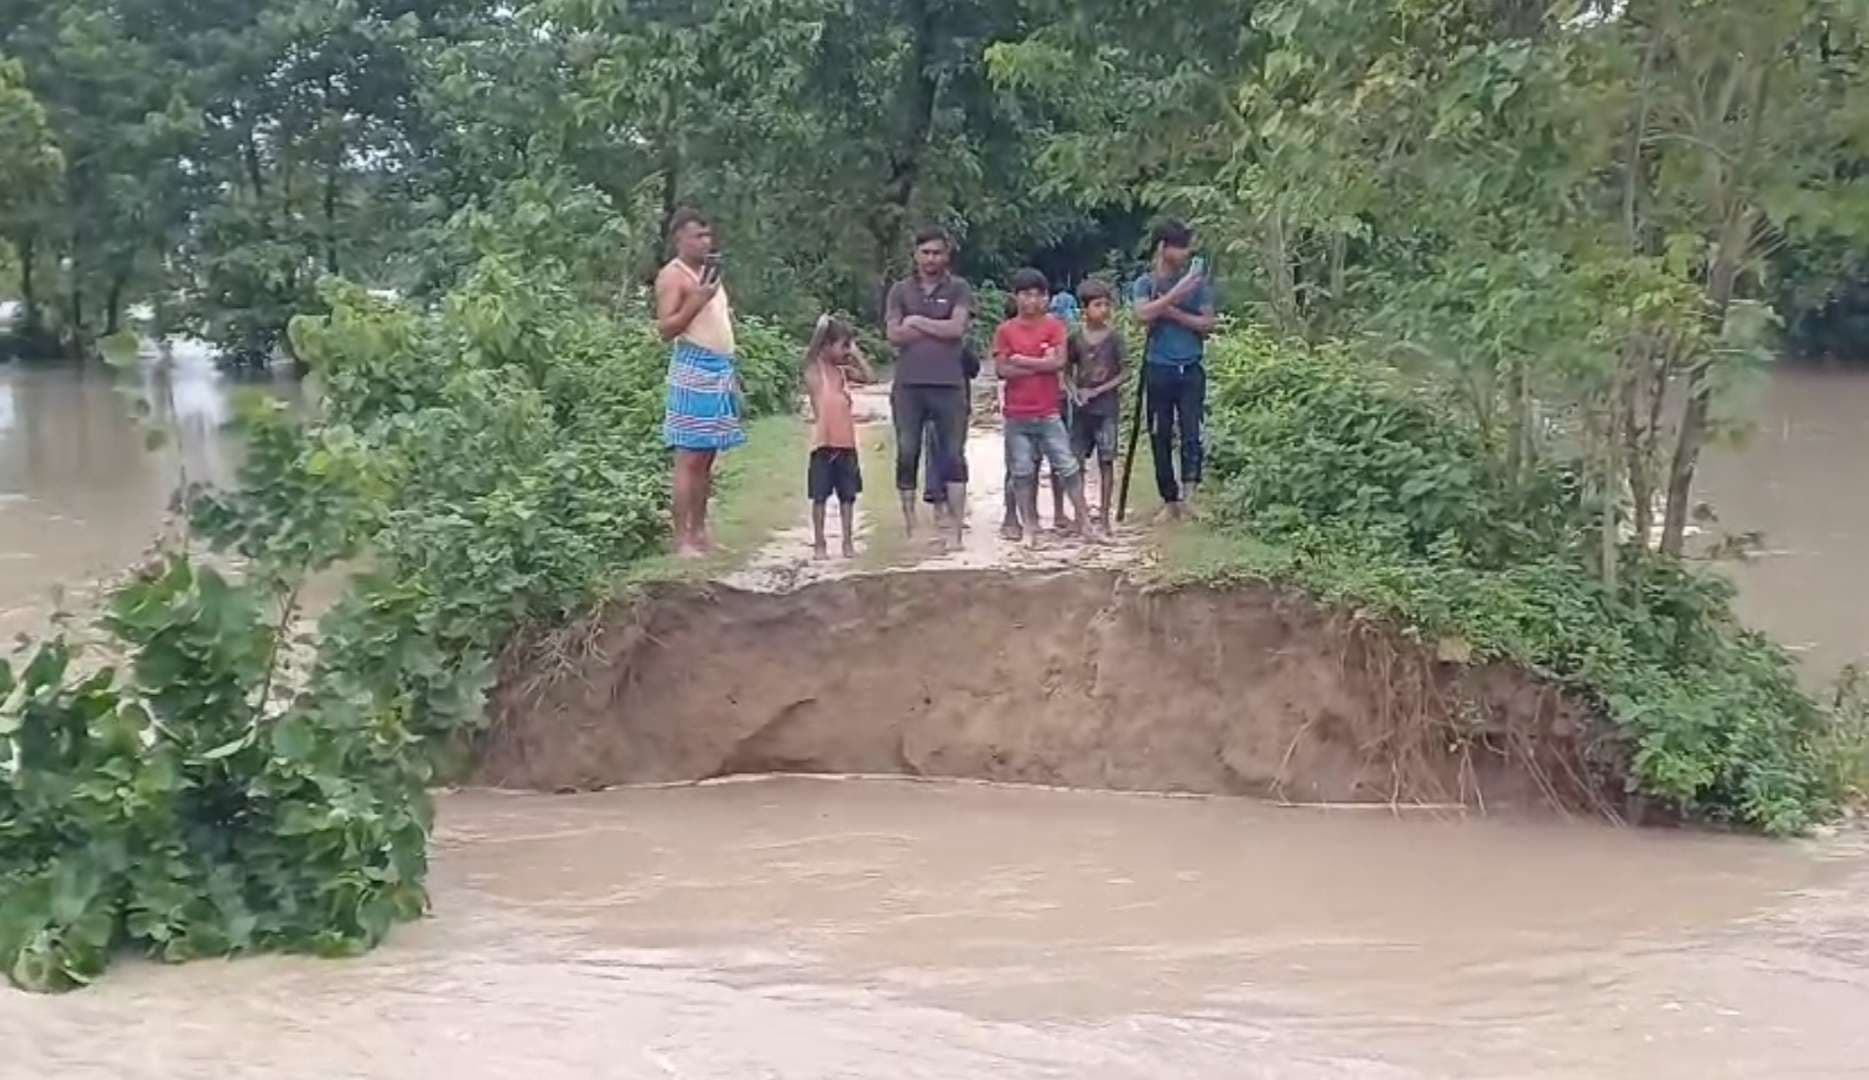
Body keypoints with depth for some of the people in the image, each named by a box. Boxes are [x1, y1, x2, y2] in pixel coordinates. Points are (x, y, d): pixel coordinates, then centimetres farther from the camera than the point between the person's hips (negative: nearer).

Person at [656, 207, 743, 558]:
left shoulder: (710, 271, 19)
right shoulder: (672, 276, -6)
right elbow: (666, 328, -13)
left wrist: (731, 371, 21)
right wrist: (697, 300, -23)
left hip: (721, 368, 9)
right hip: (694, 370, -8)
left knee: (707, 458, 10)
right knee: (689, 458, -9)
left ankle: (699, 533, 15)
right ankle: (682, 539, -8)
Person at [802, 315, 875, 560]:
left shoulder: (844, 371, 10)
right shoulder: (814, 368, -3)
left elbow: (870, 377, 4)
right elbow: (812, 351, -19)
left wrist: (856, 352, 4)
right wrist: (822, 325, -13)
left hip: (847, 441, 5)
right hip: (824, 442, -5)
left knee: (847, 495, 9)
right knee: (820, 496, 2)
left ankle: (848, 542, 17)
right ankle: (819, 545, 10)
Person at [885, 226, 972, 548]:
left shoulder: (958, 289, 6)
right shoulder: (900, 291, 10)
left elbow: (957, 328, -9)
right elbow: (894, 335, -2)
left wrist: (918, 321, -3)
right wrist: (940, 329, -5)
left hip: (949, 385, -1)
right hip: (908, 385, 1)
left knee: (953, 455, 0)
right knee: (906, 454, 3)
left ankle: (955, 528, 3)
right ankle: (910, 527, 10)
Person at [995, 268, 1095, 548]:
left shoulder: (1054, 326, 2)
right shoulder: (1005, 330, 1)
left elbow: (1059, 361, -11)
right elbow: (1002, 369, -9)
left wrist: (1022, 361, -11)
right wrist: (1042, 364, -11)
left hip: (1049, 412, 0)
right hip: (1017, 415, 0)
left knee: (1067, 466, 1)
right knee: (1022, 472, 5)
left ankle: (1084, 522, 7)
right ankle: (1029, 527, 14)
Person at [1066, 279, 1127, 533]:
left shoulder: (1114, 338, -3)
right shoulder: (1076, 338, 2)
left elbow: (1122, 375, -2)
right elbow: (1067, 372, 9)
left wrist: (1097, 390, -12)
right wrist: (1074, 391, -9)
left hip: (1107, 406, -2)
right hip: (1082, 407, 2)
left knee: (1106, 461, -1)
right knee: (1076, 460, 2)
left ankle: (1104, 517, 5)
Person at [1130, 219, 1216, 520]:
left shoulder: (1197, 281, 5)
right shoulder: (1146, 283, 4)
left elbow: (1207, 324, -1)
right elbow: (1143, 313, -15)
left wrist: (1172, 312, -11)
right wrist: (1176, 292, -20)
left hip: (1191, 369, 0)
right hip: (1158, 369, 1)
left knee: (1191, 431, -16)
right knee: (1160, 437, 5)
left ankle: (1189, 488, -19)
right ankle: (1170, 499, 13)